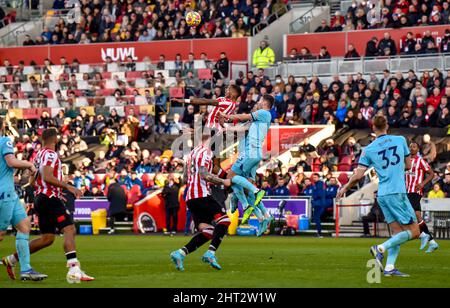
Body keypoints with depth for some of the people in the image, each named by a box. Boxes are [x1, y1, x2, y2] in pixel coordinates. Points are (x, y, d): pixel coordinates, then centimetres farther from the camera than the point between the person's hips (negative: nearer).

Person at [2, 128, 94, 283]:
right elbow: (47, 177, -23)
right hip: (50, 199, -10)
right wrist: (68, 186, -22)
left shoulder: (39, 154, 18)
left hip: (40, 199, 10)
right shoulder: (50, 154, -10)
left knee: (47, 238, 15)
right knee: (69, 230, -16)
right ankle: (74, 271, -28)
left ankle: (12, 259, 22)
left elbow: (33, 181, 25)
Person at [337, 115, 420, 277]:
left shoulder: (368, 150, 3)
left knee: (398, 232, 11)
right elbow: (408, 165, 12)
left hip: (382, 195, 4)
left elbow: (358, 175, -1)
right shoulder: (400, 140, 3)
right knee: (414, 231, 0)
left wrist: (345, 188, 16)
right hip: (397, 193, -4)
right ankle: (381, 248, -13)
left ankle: (389, 268, -1)